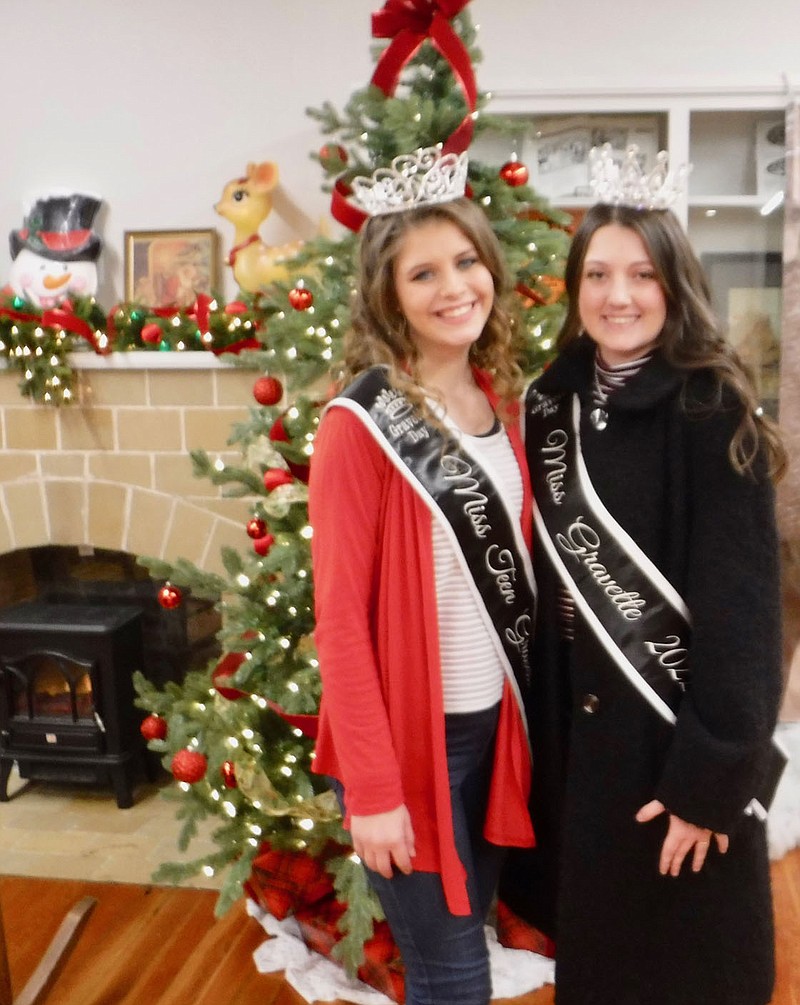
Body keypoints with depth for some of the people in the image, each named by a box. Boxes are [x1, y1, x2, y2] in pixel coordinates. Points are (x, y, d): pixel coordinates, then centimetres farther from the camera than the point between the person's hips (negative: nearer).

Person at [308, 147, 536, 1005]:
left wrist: (524, 708, 8)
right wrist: (371, 787, -17)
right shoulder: (359, 425, -17)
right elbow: (340, 618, -17)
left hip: (491, 721, 6)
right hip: (406, 732, -6)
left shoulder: (501, 402, 4)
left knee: (466, 932, 22)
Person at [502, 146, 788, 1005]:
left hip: (680, 721, -5)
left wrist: (711, 772, -18)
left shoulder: (710, 411, -14)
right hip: (578, 717, 5)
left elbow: (739, 599, -16)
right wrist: (543, 723, 6)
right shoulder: (551, 402, 2)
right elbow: (547, 578, 6)